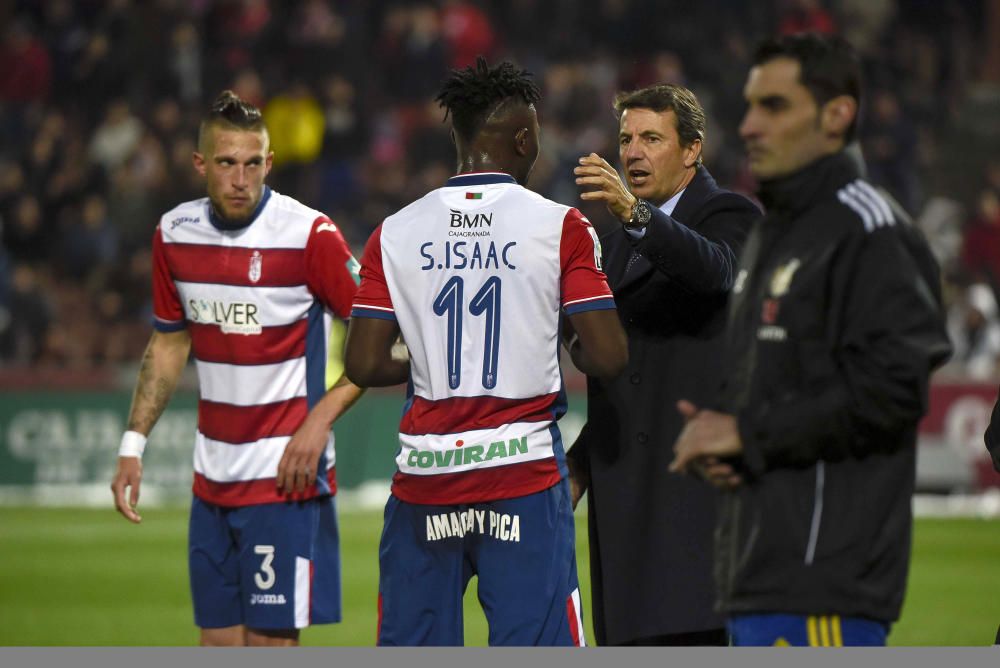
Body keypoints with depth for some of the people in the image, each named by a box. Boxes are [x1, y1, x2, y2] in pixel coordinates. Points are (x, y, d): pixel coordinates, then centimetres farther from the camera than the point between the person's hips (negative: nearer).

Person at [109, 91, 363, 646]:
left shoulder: (309, 235, -13)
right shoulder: (174, 234, 5)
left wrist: (320, 418, -18)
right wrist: (133, 444, 13)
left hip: (284, 474, -6)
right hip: (213, 475, 6)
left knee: (271, 638, -7)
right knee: (219, 639, 8)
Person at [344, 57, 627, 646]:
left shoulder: (396, 234, 3)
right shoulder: (560, 227, -4)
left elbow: (364, 365, 0)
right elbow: (608, 356, -7)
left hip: (426, 476, 3)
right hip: (524, 474, -3)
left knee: (410, 645, 9)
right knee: (537, 643, -1)